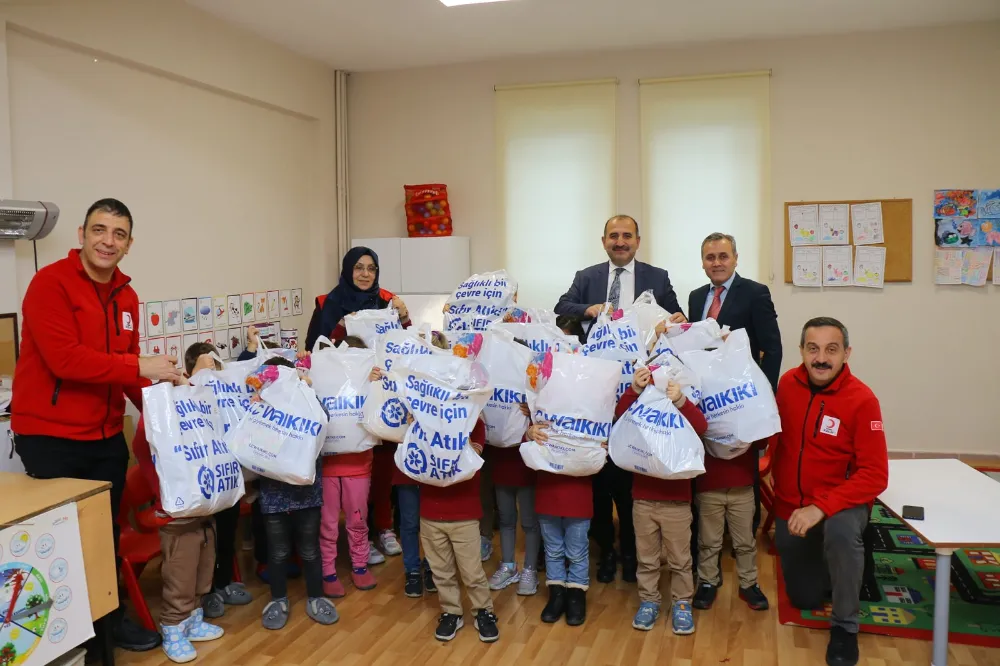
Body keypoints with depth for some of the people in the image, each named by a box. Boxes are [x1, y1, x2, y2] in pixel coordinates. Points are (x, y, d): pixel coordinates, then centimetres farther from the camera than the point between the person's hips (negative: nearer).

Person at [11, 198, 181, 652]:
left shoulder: (126, 296, 7)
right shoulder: (50, 282, -15)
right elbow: (64, 359, -25)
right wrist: (141, 367, -24)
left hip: (107, 437, 7)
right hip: (50, 437, -6)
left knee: (107, 532, 18)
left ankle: (110, 617, 36)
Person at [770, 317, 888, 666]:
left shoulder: (862, 400, -20)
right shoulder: (788, 383, -8)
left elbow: (875, 475, -23)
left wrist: (821, 507, -32)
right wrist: (778, 484, 5)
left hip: (841, 504, -4)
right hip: (789, 508, 4)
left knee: (840, 530, -39)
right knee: (804, 599, 13)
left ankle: (844, 626, -14)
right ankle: (830, 567, 46)